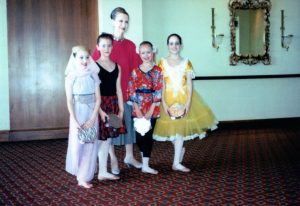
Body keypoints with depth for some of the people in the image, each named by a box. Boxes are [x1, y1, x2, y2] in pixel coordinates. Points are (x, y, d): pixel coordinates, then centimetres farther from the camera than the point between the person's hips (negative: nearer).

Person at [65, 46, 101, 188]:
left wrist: (92, 119, -9)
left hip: (92, 114, 2)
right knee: (78, 145, 1)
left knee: (91, 145, 2)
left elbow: (98, 99, 1)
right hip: (78, 114, -2)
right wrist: (74, 121, -14)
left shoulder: (93, 76, 3)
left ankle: (85, 176, 13)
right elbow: (69, 101, -6)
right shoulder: (71, 77, -4)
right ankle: (81, 175, 22)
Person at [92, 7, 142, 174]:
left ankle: (129, 156, 27)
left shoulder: (131, 45, 5)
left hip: (127, 90, 4)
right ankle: (113, 159, 19)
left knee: (129, 122, 11)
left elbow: (136, 69, 9)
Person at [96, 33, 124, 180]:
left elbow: (118, 89, 13)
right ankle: (102, 171, 7)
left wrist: (121, 109, 9)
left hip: (113, 105, 6)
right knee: (100, 138, -2)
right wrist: (100, 110, -16)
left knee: (107, 138, 10)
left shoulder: (117, 67, 10)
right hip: (99, 105, -6)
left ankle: (103, 171, 18)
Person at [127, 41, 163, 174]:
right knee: (139, 134, 5)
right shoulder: (135, 71, 3)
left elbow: (159, 91, -4)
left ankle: (145, 165, 4)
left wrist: (151, 109, -11)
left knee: (148, 135, 1)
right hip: (138, 107, 1)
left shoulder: (157, 71, 0)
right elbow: (131, 90, 0)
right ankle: (144, 161, 27)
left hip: (152, 107, -1)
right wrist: (137, 109, -9)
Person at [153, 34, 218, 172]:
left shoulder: (186, 63, 3)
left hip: (183, 98, 0)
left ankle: (176, 163, -1)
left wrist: (188, 103, -11)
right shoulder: (162, 63, 1)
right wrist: (164, 103, -10)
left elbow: (189, 84, -1)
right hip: (169, 99, 0)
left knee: (180, 129, -4)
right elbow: (161, 85, -2)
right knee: (172, 129, 3)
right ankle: (181, 150, 32)